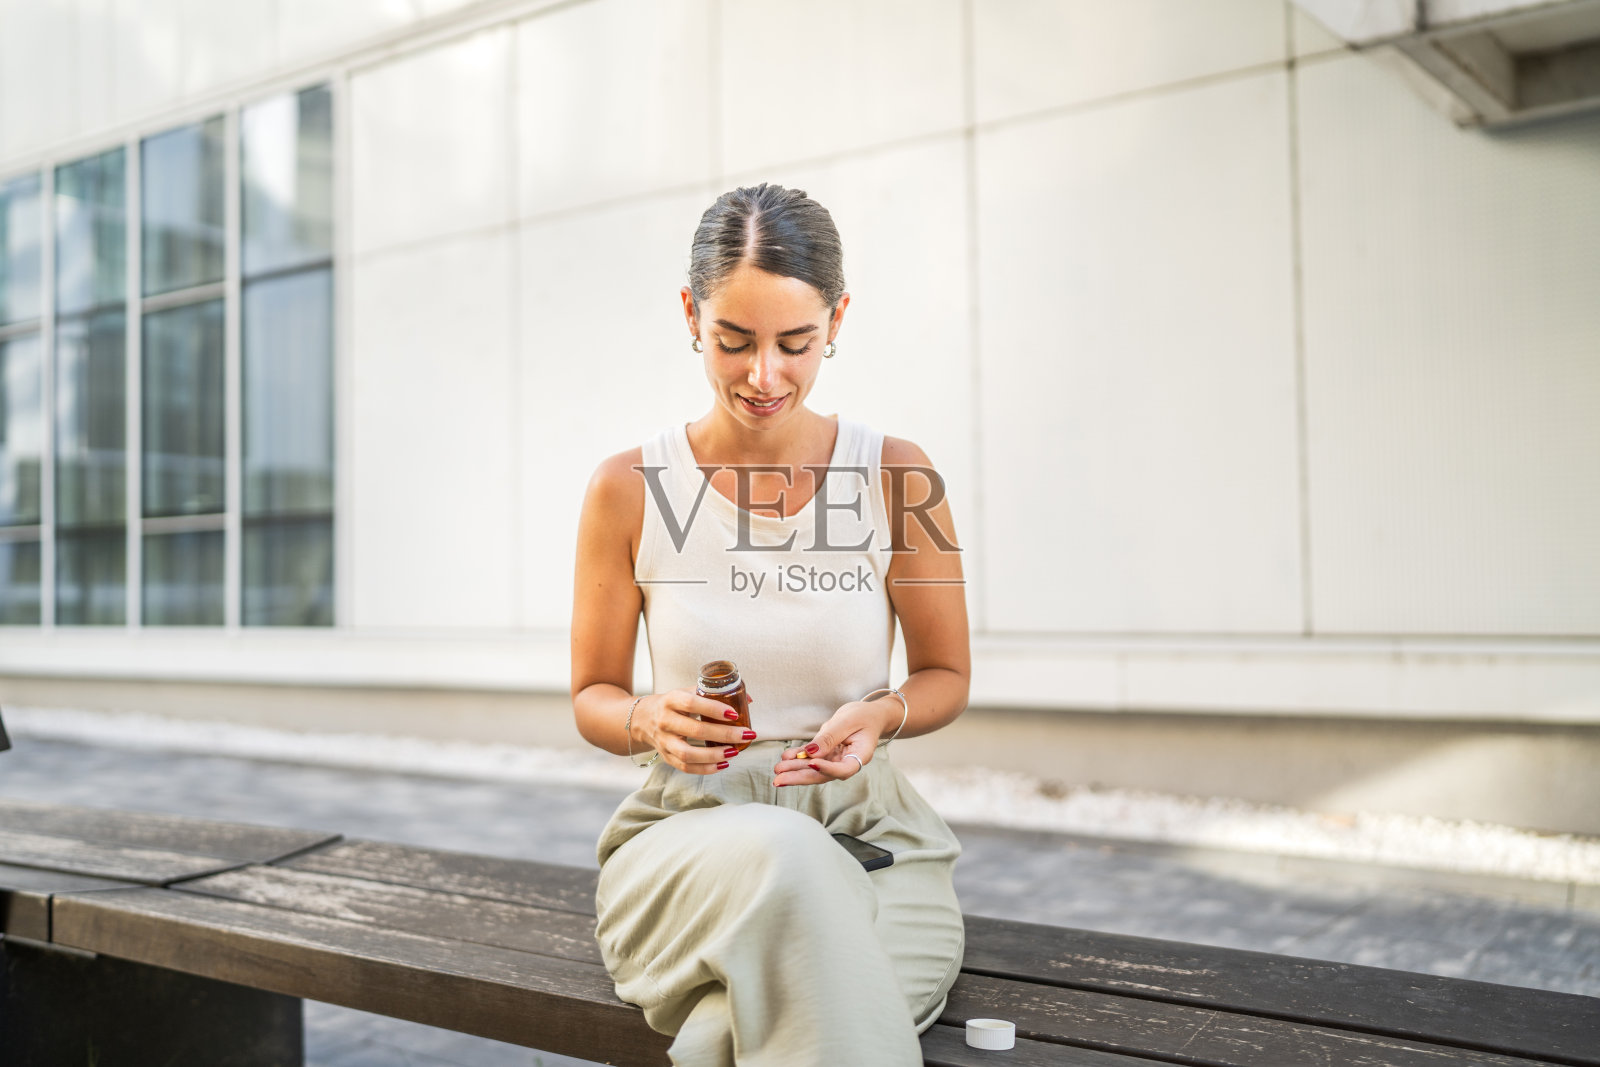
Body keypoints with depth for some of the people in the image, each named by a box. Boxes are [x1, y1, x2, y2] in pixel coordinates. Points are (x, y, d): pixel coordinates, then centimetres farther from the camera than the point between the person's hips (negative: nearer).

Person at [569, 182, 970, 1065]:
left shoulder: (897, 478, -1)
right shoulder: (629, 490, -1)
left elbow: (946, 675, 10)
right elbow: (593, 696, 8)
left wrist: (883, 713, -13)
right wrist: (648, 721, -15)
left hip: (865, 829, -1)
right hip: (687, 826, 1)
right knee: (783, 856, -35)